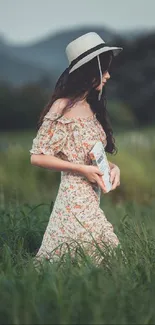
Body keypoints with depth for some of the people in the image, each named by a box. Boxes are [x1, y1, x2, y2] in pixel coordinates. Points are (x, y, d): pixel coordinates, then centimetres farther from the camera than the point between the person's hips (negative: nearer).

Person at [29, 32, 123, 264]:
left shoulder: (92, 107, 13)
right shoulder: (63, 108, -11)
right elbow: (37, 156, -11)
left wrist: (112, 167, 1)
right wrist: (82, 170, -15)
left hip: (92, 199, 8)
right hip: (75, 199, -8)